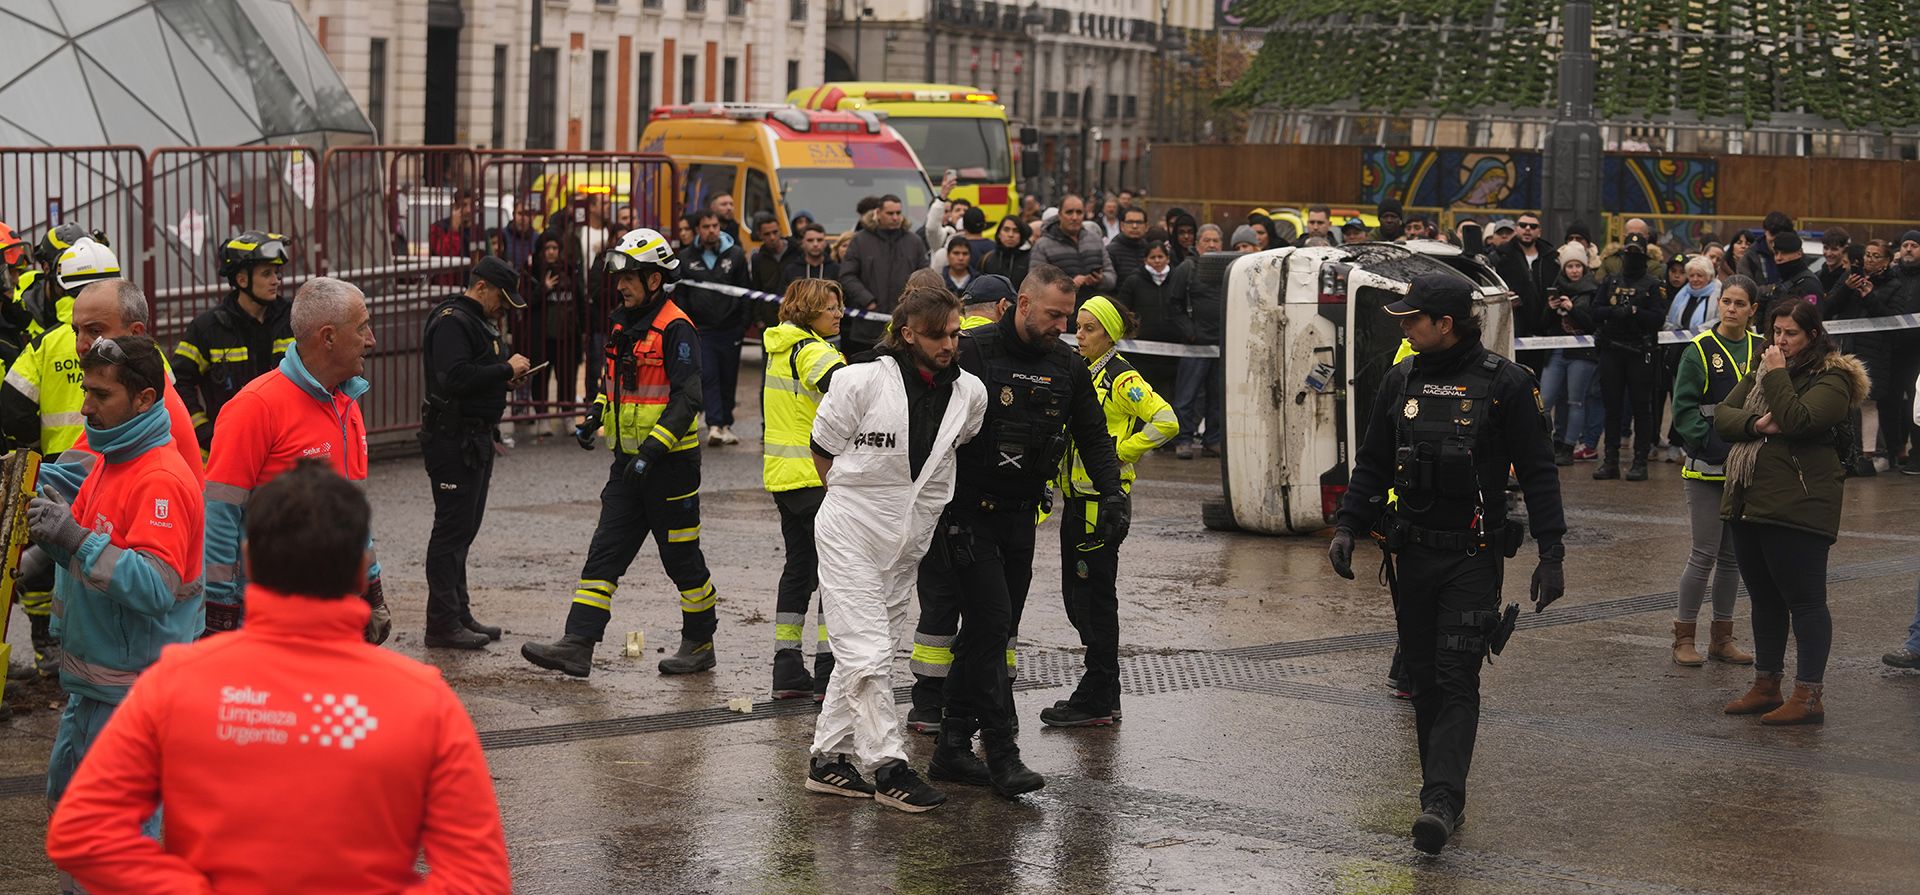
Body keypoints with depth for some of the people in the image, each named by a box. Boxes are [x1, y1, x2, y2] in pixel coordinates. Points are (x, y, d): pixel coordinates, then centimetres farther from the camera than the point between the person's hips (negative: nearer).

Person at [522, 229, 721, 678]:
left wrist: (653, 449, -27)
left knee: (682, 557, 5)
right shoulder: (624, 324, 12)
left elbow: (687, 398, -21)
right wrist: (594, 418, 10)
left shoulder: (675, 329, -15)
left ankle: (700, 643, 21)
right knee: (605, 553, 0)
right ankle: (577, 646, -4)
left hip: (670, 461, -8)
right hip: (629, 462, 8)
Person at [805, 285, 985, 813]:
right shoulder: (863, 382, -14)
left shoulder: (970, 393, -2)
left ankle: (829, 758, 21)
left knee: (863, 652, 12)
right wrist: (860, 499, 5)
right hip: (851, 532, -5)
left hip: (909, 542, 5)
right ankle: (887, 767, -3)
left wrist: (918, 498, 13)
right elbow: (823, 448, -1)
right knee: (866, 653, -8)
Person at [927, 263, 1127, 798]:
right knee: (991, 627, -13)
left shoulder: (1067, 366, 5)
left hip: (1021, 514, 6)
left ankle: (952, 749, 17)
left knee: (990, 634, 9)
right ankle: (1002, 754, -12)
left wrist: (1113, 494, -1)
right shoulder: (973, 353, -13)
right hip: (970, 514, -6)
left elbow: (1094, 436, 14)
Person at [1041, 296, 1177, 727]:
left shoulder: (1121, 378, -12)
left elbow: (1166, 421, -21)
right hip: (1078, 496, 9)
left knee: (1095, 594, -5)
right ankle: (1103, 692, 20)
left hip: (1103, 497, -9)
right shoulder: (1083, 374, 14)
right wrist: (1061, 465, 12)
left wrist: (1117, 453, -16)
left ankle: (1097, 701, 0)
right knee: (1076, 594, 11)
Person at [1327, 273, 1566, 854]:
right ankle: (1446, 797, 16)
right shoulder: (1402, 380, 9)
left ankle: (1440, 802, -19)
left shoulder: (1504, 384, -6)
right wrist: (1347, 527, 4)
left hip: (1473, 557, -5)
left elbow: (1537, 473, -3)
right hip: (1413, 553, 5)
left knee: (1457, 680, -12)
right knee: (1424, 678, 7)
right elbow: (1373, 463, 16)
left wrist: (1551, 554, -6)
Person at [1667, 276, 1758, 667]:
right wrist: (1719, 449, -17)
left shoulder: (1762, 350, 7)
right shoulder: (1700, 351, -5)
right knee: (1705, 553, -5)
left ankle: (1722, 638, 19)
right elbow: (1684, 411, -8)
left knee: (1733, 555, 10)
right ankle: (1684, 637, 5)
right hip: (1707, 469, -4)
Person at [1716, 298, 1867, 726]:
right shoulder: (1760, 372, 17)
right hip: (1750, 503, 8)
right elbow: (1722, 416, 8)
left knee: (1804, 599, -6)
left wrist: (1777, 376, -14)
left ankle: (1809, 696, -4)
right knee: (1764, 599, 15)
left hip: (1797, 509, -8)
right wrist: (1756, 423, -11)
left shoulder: (1832, 380, -7)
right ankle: (1766, 687, 24)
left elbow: (1797, 420, -23)